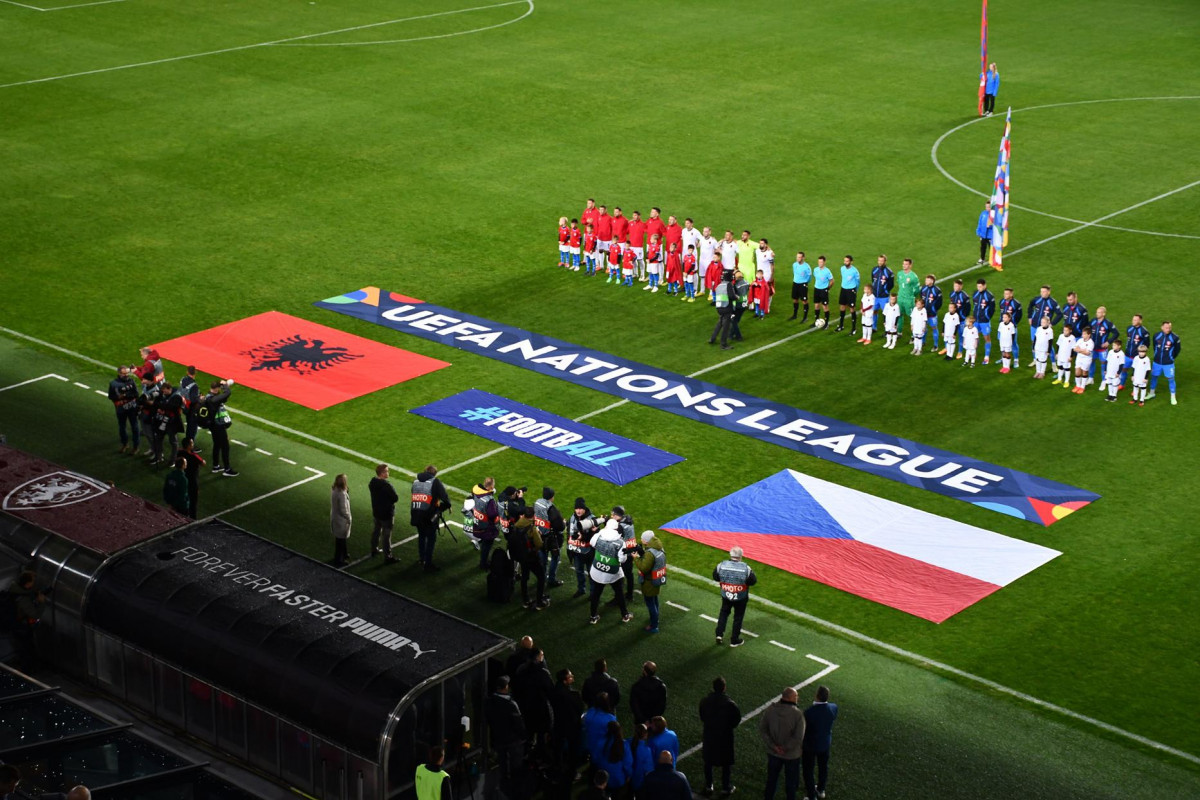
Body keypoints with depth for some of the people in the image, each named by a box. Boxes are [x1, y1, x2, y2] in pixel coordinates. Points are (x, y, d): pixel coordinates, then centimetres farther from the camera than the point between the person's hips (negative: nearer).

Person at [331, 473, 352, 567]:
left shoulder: (333, 490, -6)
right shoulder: (342, 494, -32)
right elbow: (343, 510, -25)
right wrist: (349, 518, -10)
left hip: (334, 517, 8)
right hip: (341, 520, -8)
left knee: (341, 538, 27)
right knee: (340, 539, 8)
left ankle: (343, 554, 46)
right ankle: (338, 560, 20)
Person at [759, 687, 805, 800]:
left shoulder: (770, 710, -14)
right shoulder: (797, 714, -25)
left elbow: (762, 729, -10)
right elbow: (798, 737, -26)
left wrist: (774, 746, -10)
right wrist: (785, 748, -14)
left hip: (773, 753, 3)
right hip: (791, 755, -3)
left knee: (772, 778, 23)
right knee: (791, 782, 17)